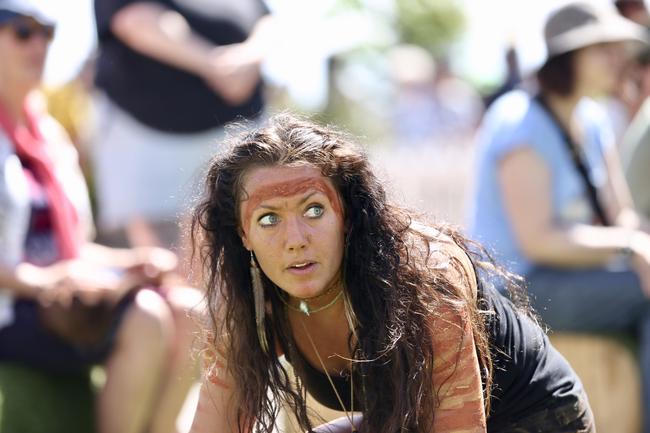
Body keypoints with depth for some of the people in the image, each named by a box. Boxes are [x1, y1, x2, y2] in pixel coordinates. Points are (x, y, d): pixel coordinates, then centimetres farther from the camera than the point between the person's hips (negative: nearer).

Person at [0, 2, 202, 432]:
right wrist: (41, 281, -24)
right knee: (146, 320, -29)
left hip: (67, 297, 8)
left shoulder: (49, 136, 20)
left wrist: (130, 262, 4)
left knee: (188, 311, -17)